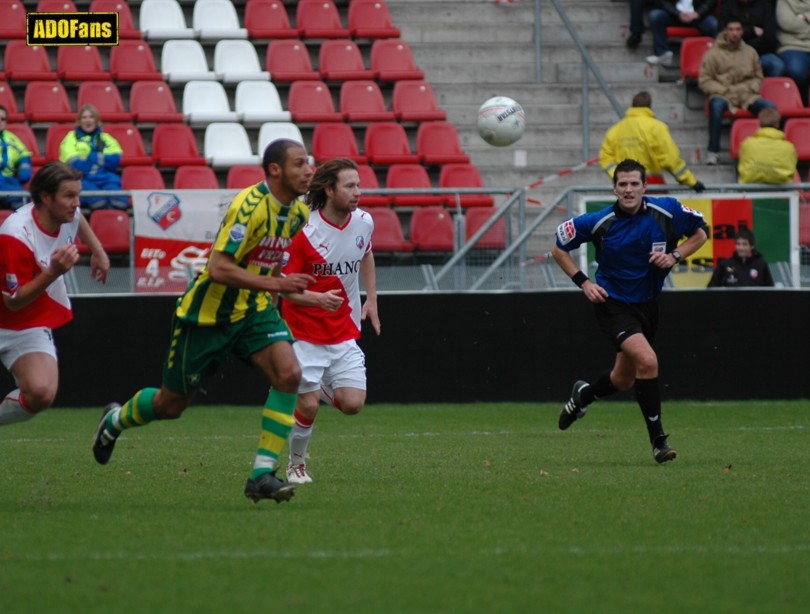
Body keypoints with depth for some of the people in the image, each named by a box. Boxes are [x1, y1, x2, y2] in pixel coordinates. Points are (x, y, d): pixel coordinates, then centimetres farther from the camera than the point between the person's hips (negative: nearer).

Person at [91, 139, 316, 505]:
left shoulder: (298, 212, 0)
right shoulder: (249, 207, -26)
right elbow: (218, 269, -31)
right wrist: (275, 283, -34)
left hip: (254, 310, 6)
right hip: (209, 312, -6)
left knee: (289, 374, -21)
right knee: (171, 405, 8)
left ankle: (262, 474, -17)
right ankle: (115, 420, 43)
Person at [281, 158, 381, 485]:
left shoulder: (364, 222, -1)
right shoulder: (304, 231, -18)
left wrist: (371, 300, 18)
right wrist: (317, 299, -33)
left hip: (344, 332, 5)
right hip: (304, 332, -4)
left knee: (352, 404, -7)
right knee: (308, 406, -8)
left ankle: (324, 385, 28)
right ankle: (296, 464, 18)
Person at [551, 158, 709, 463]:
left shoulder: (666, 211, -10)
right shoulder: (599, 222, -14)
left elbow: (701, 231, 6)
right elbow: (558, 248, -1)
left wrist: (675, 256, -11)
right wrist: (583, 282, -9)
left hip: (648, 305, 4)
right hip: (613, 304, -4)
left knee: (623, 380, 16)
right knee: (647, 361, -25)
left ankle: (583, 395, 49)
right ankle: (658, 439, -16)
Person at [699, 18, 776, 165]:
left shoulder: (750, 52, 12)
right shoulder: (713, 54, 2)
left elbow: (758, 78, 22)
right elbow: (704, 81, 0)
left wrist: (750, 89, 0)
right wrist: (725, 91, -10)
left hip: (746, 95, 3)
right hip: (722, 94, -3)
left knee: (770, 107, -25)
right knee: (716, 105, -39)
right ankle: (713, 151, -31)